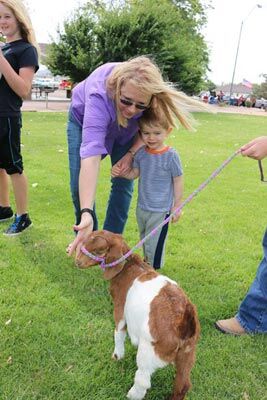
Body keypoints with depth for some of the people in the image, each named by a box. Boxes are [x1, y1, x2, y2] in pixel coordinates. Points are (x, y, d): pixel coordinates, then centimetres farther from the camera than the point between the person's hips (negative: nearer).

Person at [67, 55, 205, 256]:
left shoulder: (152, 93, -35)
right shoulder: (99, 98, -46)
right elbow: (91, 156, -56)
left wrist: (131, 153, -25)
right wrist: (86, 213, -63)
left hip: (125, 129, 3)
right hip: (85, 119, -2)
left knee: (123, 184, -5)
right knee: (80, 185, -9)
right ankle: (86, 238, 13)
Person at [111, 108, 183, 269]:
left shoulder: (171, 155, -17)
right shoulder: (141, 153, -3)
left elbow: (178, 182, -10)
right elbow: (134, 173, 8)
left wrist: (177, 207, -6)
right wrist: (119, 172, -12)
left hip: (160, 210, -6)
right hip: (142, 207, 6)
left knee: (154, 243, 4)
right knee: (144, 238, 24)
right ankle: (146, 262, 45)